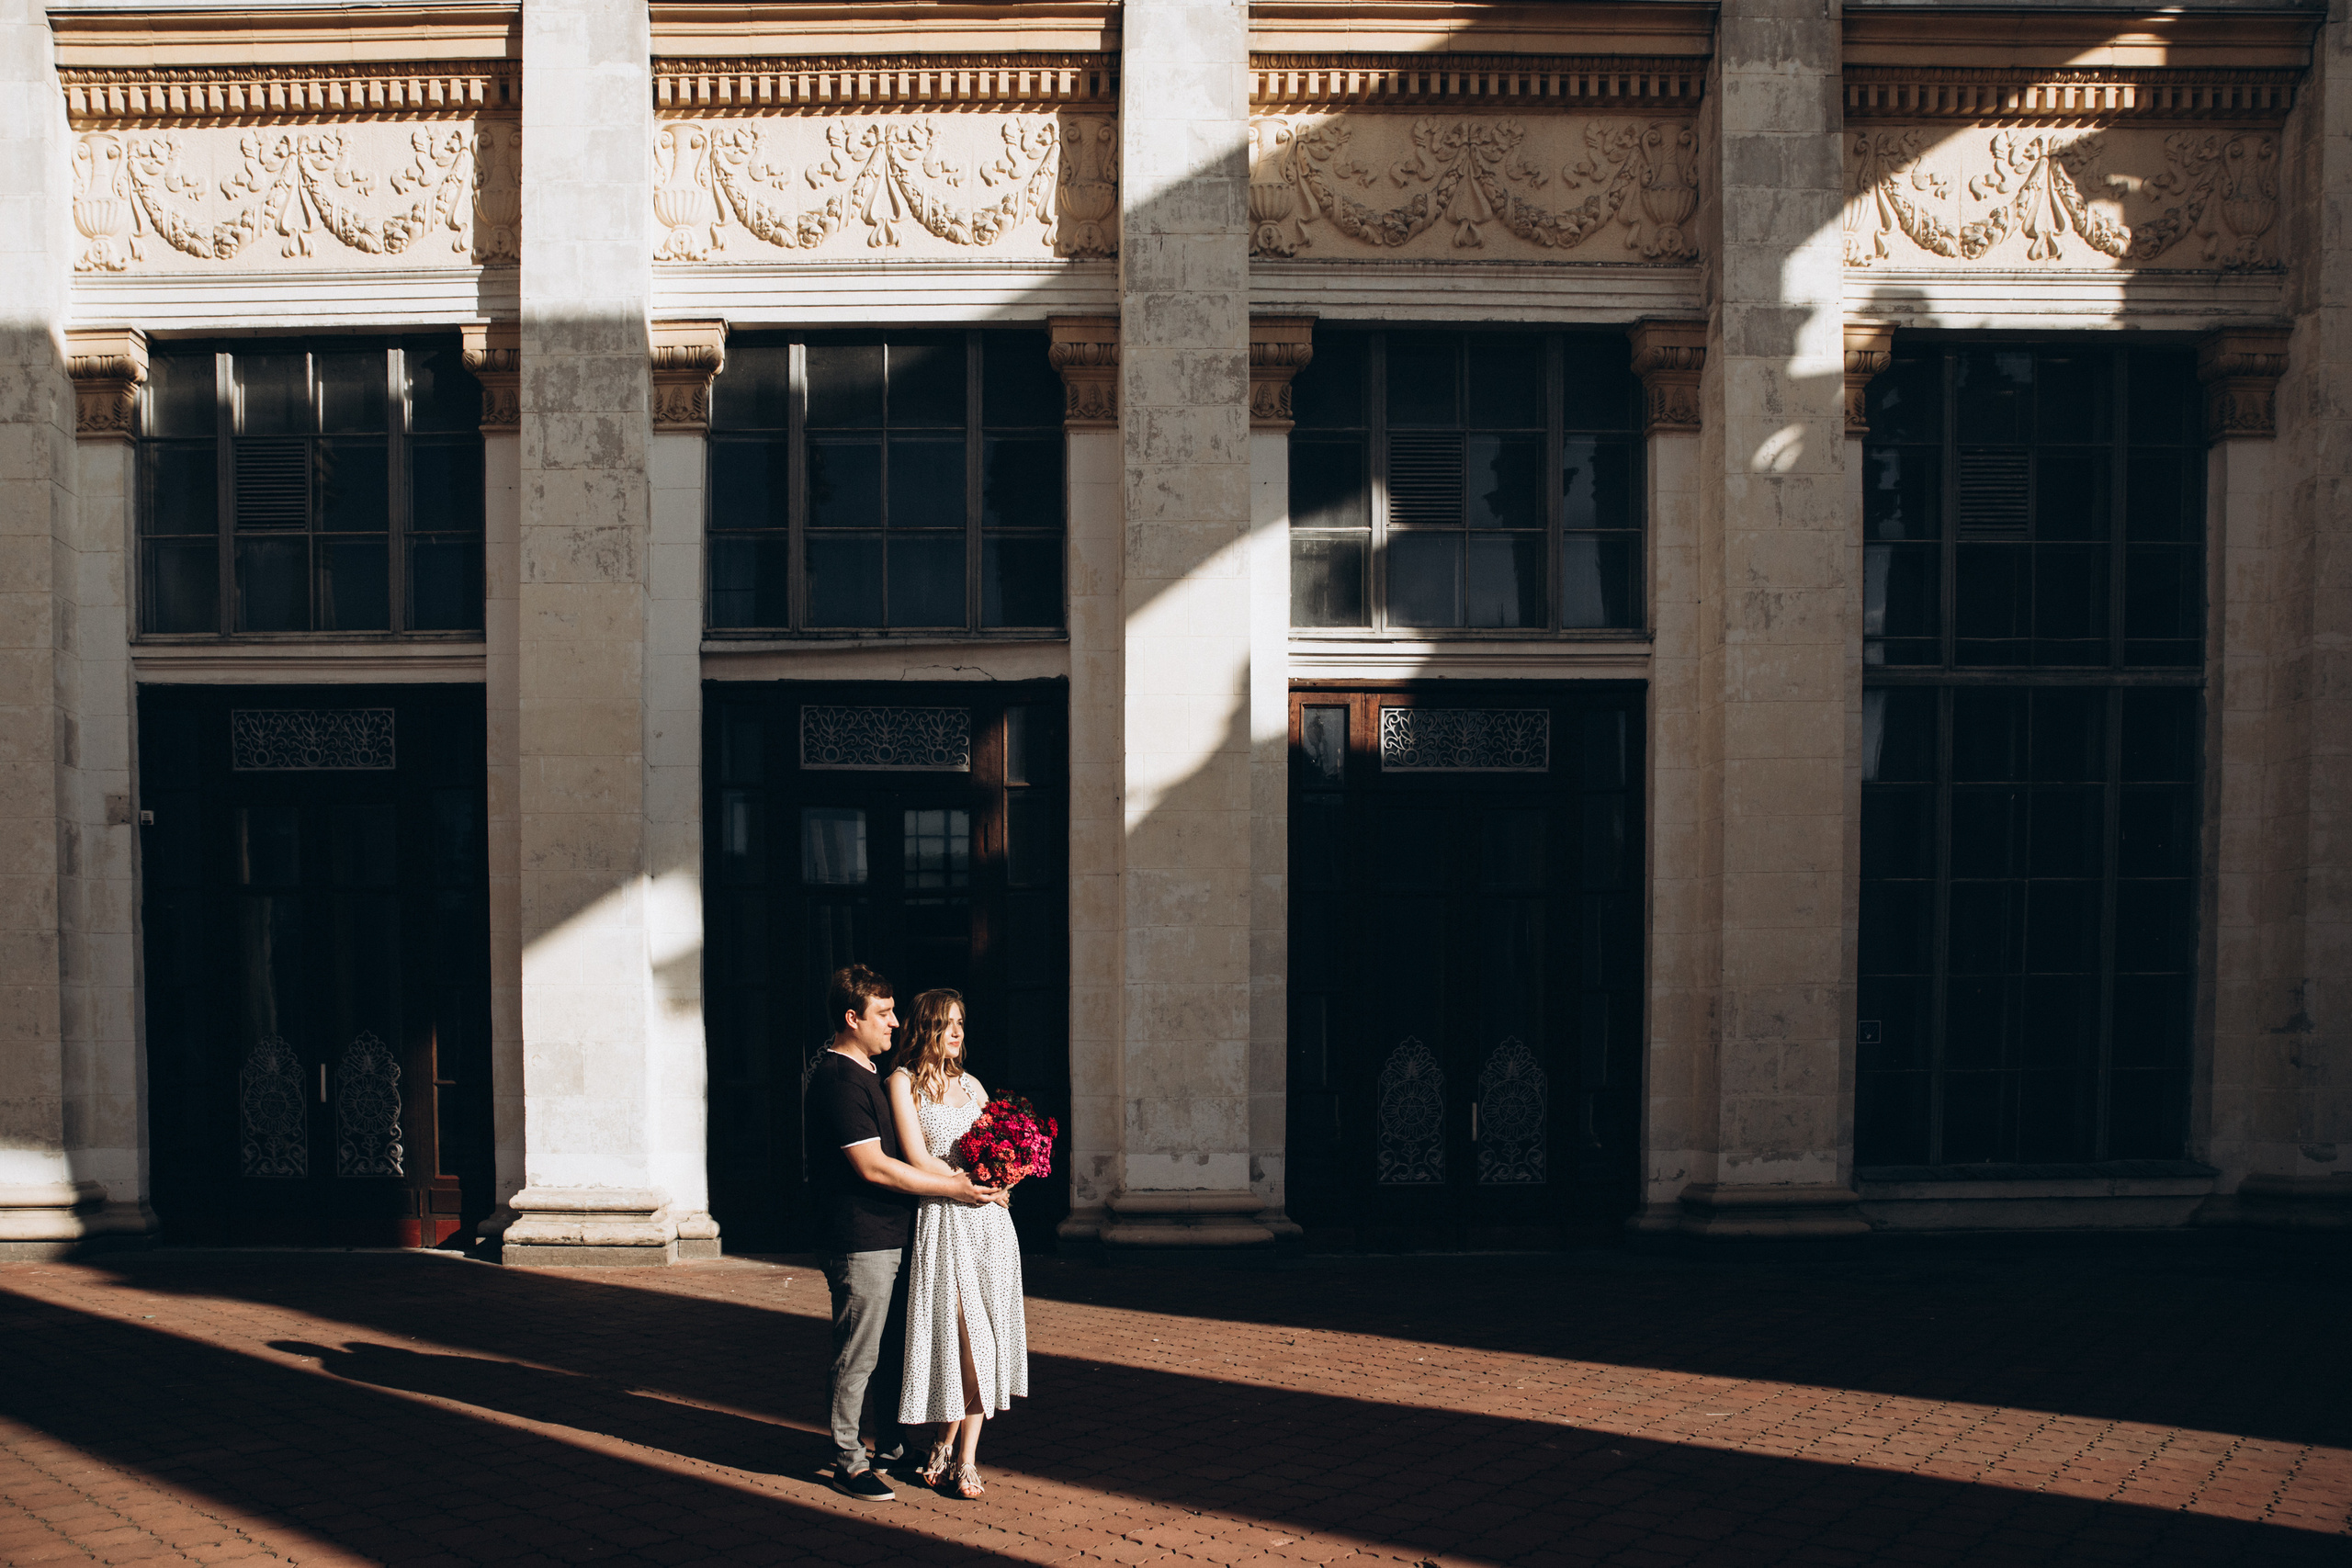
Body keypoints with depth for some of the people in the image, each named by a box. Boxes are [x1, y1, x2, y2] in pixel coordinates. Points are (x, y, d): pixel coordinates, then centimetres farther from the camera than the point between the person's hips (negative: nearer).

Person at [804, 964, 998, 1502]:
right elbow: (873, 1166, -21)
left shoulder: (867, 1074, 16)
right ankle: (849, 1462, 11)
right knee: (858, 1356, 0)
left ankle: (892, 1447, 30)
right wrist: (949, 1187, -15)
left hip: (892, 1236, 10)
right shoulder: (838, 1079, -17)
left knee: (895, 1351, 18)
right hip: (862, 1243, -10)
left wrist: (975, 1179, 16)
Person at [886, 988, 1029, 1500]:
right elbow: (920, 1160, -10)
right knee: (963, 1335, -5)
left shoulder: (970, 1083, 16)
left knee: (981, 1337, 3)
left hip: (990, 1222, 5)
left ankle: (952, 1449, 12)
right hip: (943, 1221, -5)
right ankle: (962, 1456, 9)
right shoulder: (903, 1082, -2)